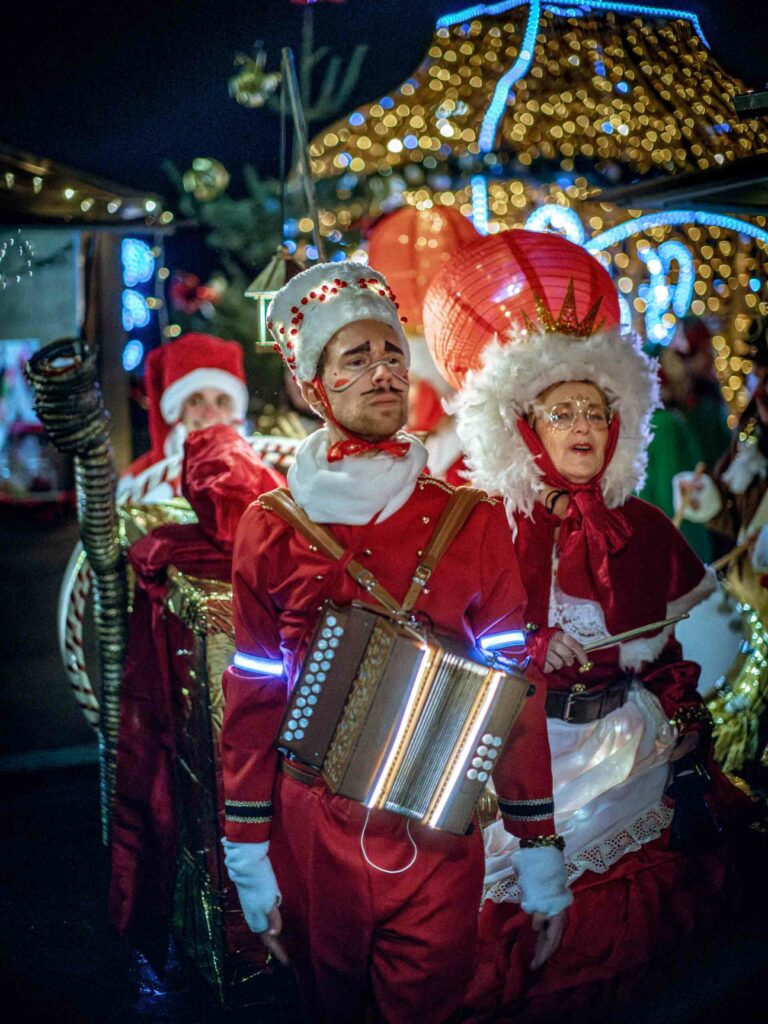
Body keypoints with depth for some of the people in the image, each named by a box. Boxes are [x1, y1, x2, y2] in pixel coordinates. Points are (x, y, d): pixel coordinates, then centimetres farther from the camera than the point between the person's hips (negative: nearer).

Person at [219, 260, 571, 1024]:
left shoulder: (471, 519, -4)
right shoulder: (271, 529, -4)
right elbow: (252, 699, 0)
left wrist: (539, 849, -3)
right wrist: (248, 856, 1)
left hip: (441, 841, 0)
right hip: (314, 839, 1)